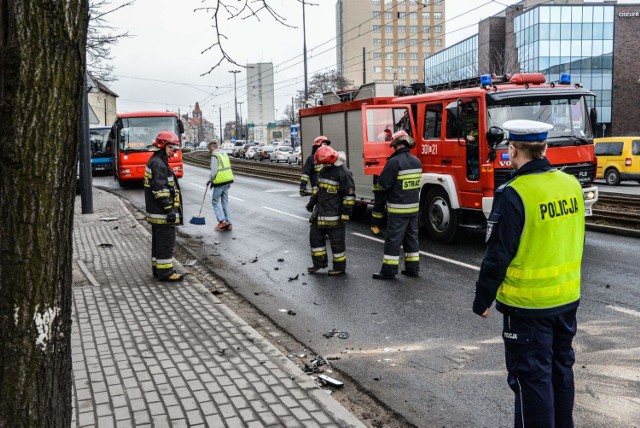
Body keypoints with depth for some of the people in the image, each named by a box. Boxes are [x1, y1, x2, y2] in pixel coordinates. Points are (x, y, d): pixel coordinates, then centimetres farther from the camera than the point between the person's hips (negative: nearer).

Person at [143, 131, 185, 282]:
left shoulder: (156, 162, 18)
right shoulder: (158, 164, -16)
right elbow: (160, 190, -22)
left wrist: (170, 208, 26)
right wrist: (169, 209, -21)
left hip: (156, 211, 11)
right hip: (162, 212, -11)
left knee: (158, 240, 16)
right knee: (166, 240, -6)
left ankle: (158, 269, 24)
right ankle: (165, 271, -3)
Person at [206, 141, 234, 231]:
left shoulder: (214, 156, -11)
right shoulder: (224, 154, 16)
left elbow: (214, 172, -17)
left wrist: (210, 180, 0)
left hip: (220, 182, -8)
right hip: (228, 181, 8)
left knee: (215, 201, 3)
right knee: (225, 202, 11)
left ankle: (222, 221, -7)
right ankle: (228, 223, 11)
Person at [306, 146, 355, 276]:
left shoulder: (343, 173, -15)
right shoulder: (323, 171, 12)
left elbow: (350, 194, -16)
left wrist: (346, 213, -18)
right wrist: (312, 203, 26)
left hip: (335, 215, -9)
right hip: (320, 213, 9)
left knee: (337, 241, 0)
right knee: (315, 237, 14)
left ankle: (340, 267, 13)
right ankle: (319, 262, 27)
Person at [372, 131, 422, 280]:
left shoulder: (394, 162, -18)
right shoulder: (416, 161, 7)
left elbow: (383, 184, -16)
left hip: (398, 209, -7)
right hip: (414, 206, 7)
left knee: (393, 239, -1)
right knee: (411, 237, 15)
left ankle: (389, 270, 3)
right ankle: (413, 268, 20)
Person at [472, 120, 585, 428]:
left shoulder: (514, 195, -20)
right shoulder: (571, 185, 1)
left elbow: (498, 256, -17)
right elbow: (576, 241, 12)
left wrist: (482, 300, -7)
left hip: (527, 303, -7)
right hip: (568, 298, 7)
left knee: (531, 375, 5)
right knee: (561, 367, 21)